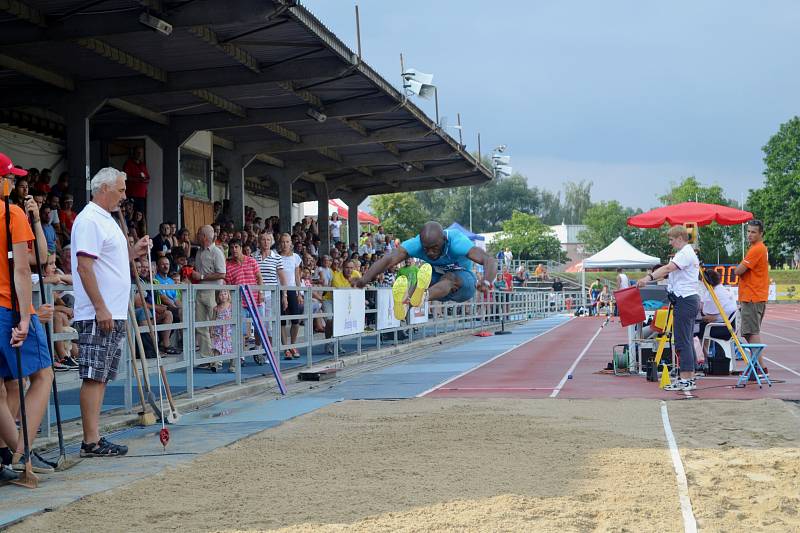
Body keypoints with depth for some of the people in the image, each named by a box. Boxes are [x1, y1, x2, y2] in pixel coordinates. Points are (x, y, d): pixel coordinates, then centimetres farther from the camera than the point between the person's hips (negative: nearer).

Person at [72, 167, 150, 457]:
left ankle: (94, 438, 13)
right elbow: (85, 267, -19)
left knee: (101, 377, 10)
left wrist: (133, 252, 12)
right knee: (93, 377, -8)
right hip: (98, 315, -10)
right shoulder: (89, 220, -11)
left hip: (113, 315, 10)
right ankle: (91, 442, -7)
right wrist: (100, 308, -22)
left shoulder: (106, 220, 20)